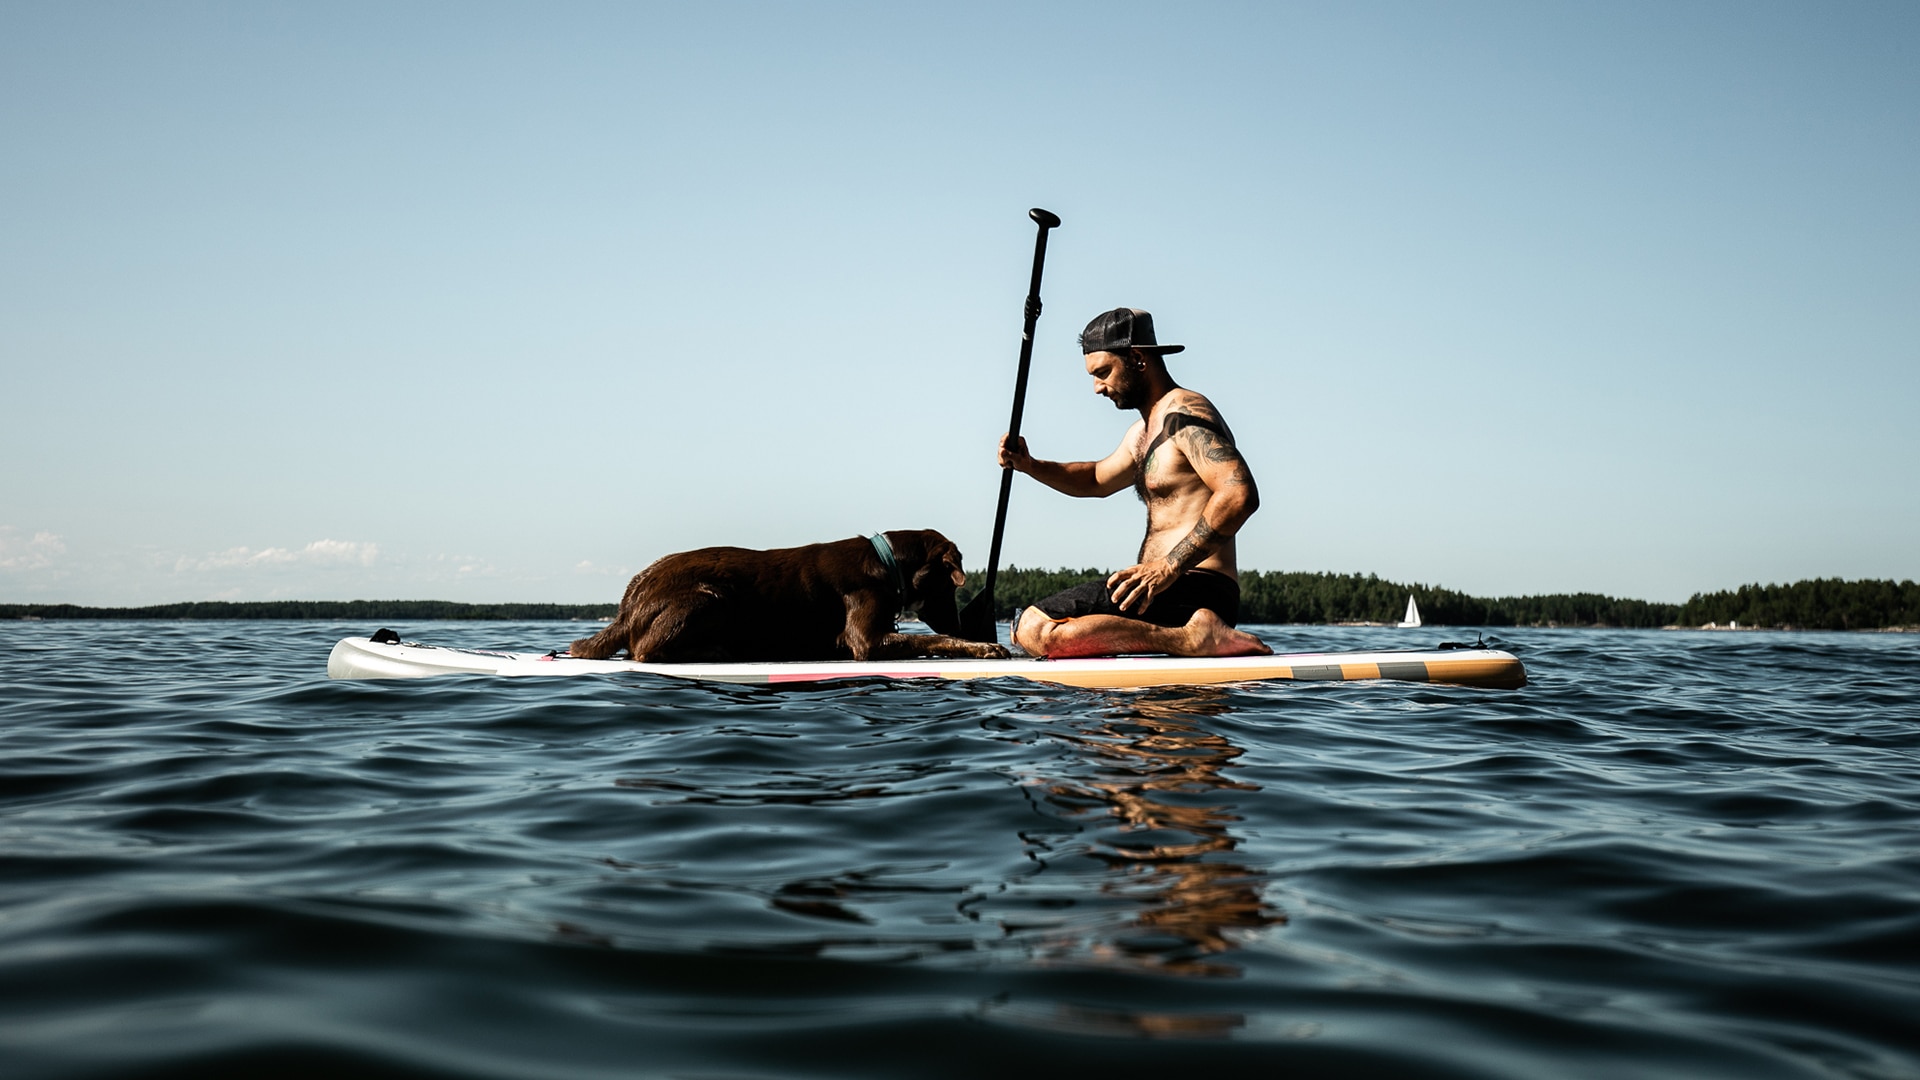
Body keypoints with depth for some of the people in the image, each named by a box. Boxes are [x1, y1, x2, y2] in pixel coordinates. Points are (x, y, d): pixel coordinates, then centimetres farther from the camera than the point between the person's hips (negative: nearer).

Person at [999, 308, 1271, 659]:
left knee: (1034, 629, -24)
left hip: (1193, 591, -11)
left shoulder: (1184, 413, -10)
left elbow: (1240, 494, -23)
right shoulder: (1144, 432, 22)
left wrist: (1170, 565, -28)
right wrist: (1028, 465, 21)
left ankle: (1195, 638, -24)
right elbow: (1097, 480, 39)